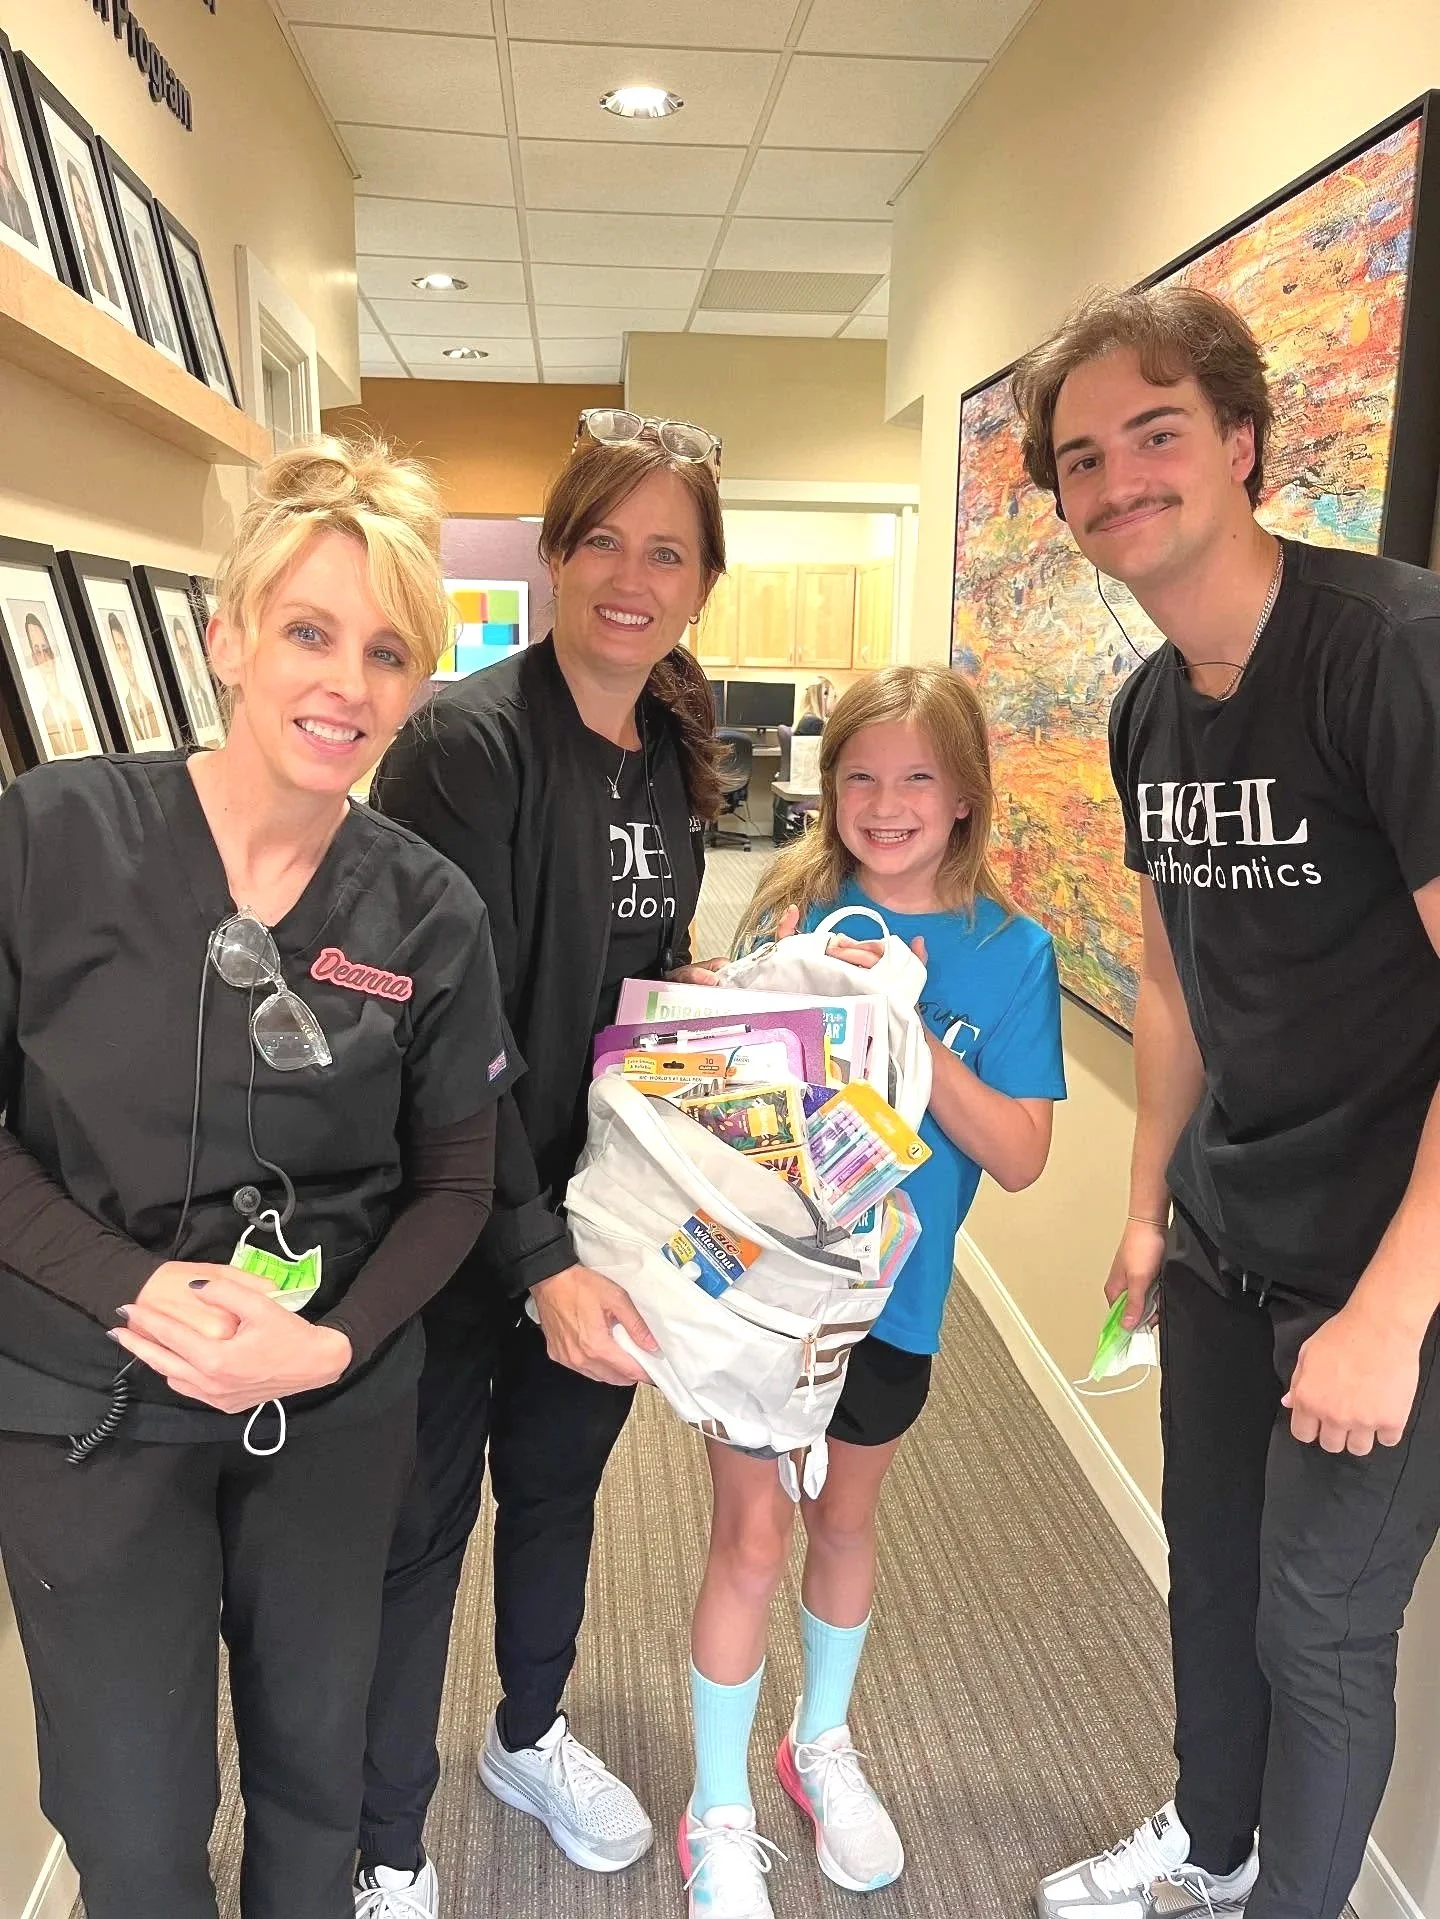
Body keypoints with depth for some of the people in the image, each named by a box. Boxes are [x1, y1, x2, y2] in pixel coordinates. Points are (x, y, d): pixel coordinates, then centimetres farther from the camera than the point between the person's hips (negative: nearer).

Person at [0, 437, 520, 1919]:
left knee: (315, 1765, 21)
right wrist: (137, 1288, -19)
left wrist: (333, 1344, -15)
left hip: (336, 1412, 2)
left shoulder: (428, 912, -7)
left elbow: (453, 1179, 0)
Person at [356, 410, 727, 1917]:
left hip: (597, 1221, 7)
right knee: (422, 1522, 12)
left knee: (558, 1481, 24)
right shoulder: (465, 741, -20)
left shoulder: (670, 751, 4)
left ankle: (531, 1736, 51)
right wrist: (535, 1260, -28)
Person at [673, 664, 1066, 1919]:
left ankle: (823, 1744, 48)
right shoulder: (795, 910, -8)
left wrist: (910, 1034, -25)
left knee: (843, 1525, 21)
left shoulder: (1009, 953, -9)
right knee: (751, 1539, 7)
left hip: (892, 1294, 1)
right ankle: (720, 1815, 31)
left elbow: (1021, 1158, -13)